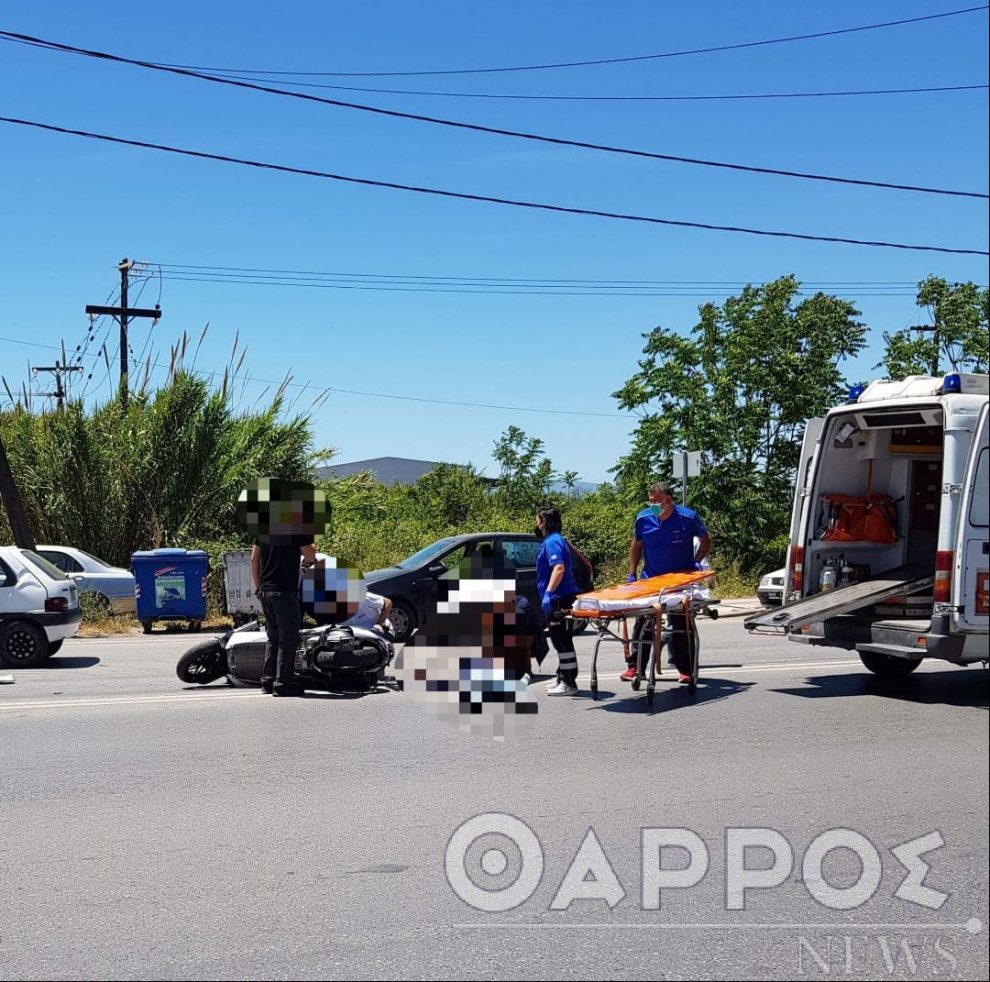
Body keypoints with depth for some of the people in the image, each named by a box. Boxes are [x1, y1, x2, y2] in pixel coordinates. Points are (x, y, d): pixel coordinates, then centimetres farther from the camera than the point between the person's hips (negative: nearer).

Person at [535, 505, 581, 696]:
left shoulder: (552, 542, -14)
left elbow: (559, 568, -28)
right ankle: (563, 679, 26)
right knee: (561, 641, 17)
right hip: (560, 599, 11)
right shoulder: (554, 540, 18)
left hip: (559, 600, -11)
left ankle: (569, 684, -4)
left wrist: (548, 593, -33)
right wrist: (549, 594, 26)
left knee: (562, 641, -7)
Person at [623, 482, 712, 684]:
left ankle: (685, 669, 10)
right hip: (651, 578, 2)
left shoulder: (688, 518, -12)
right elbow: (636, 546, 8)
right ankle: (634, 666, 9)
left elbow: (706, 541, 3)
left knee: (680, 626, 3)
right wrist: (631, 574, 2)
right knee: (643, 624, 2)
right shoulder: (643, 519, -6)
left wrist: (695, 563, -10)